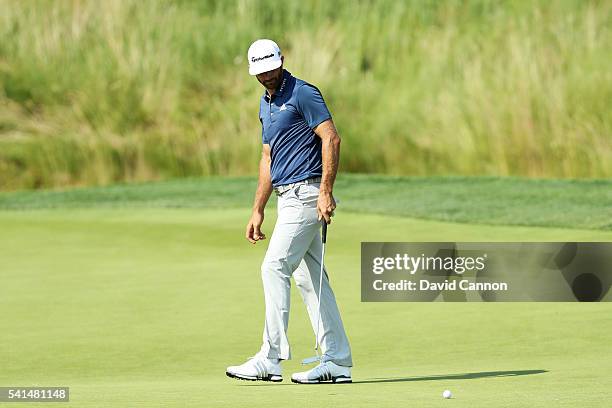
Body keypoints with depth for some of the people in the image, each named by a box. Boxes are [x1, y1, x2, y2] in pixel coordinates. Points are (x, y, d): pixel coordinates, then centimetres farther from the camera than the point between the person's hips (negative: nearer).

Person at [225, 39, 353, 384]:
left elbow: (331, 138, -16)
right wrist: (258, 211, 19)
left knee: (275, 268, -13)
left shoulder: (303, 93, -9)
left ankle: (270, 359, -13)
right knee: (310, 278, 7)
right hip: (289, 197, 10)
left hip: (306, 193, -10)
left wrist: (326, 191, -23)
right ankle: (337, 362, 8)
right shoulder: (266, 104, 18)